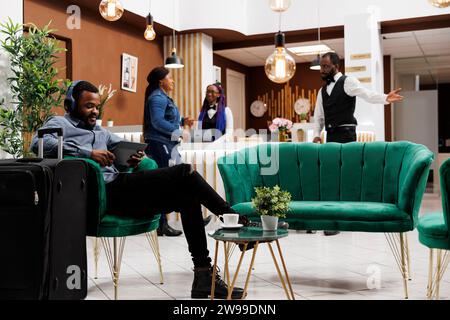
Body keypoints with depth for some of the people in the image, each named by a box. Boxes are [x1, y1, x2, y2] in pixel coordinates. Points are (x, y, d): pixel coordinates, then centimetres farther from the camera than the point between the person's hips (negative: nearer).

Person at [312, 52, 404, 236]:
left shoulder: (347, 82, -4)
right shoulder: (322, 91, 17)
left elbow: (367, 95, -20)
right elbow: (318, 116, 18)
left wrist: (385, 98, -39)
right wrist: (317, 134, 2)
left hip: (345, 134, -7)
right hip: (330, 136, 7)